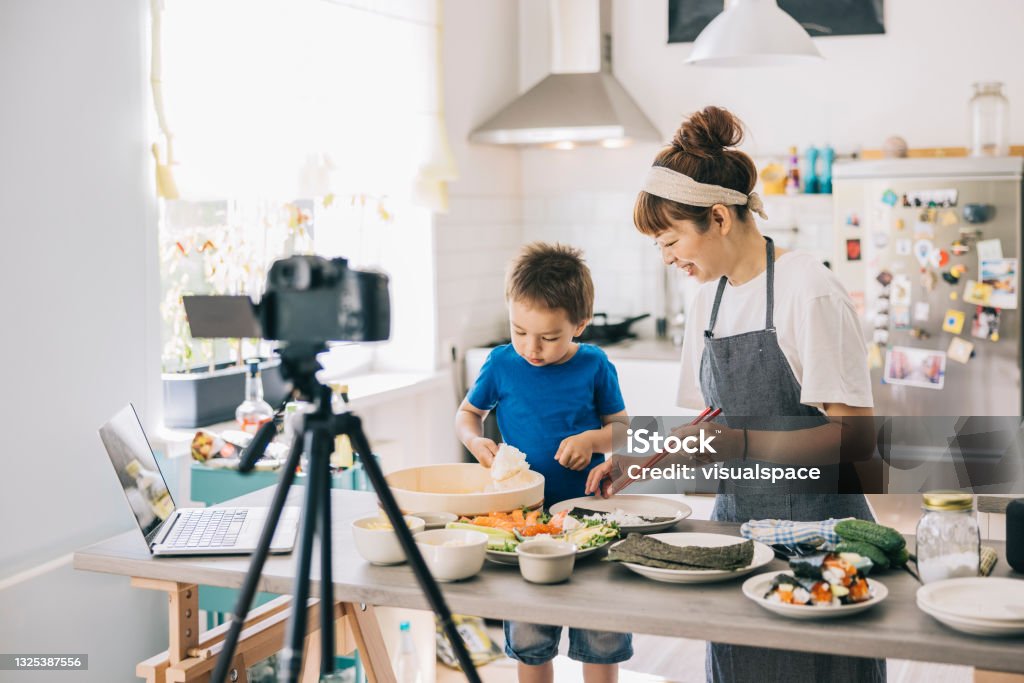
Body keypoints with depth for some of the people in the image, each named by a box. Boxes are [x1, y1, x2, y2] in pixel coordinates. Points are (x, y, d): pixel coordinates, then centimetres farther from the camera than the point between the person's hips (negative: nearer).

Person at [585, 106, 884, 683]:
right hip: (737, 517, 7)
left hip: (814, 522, -7)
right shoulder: (710, 299, 8)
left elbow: (855, 439, -17)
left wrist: (740, 444, -21)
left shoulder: (809, 292, -15)